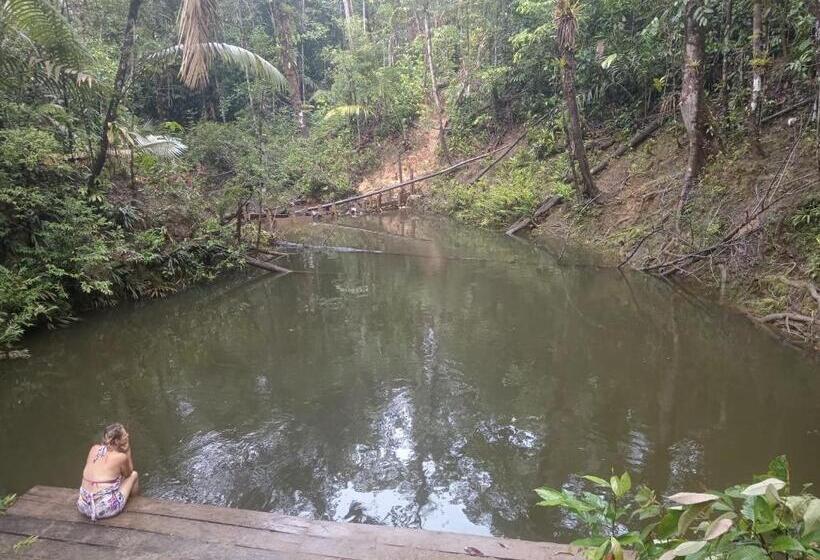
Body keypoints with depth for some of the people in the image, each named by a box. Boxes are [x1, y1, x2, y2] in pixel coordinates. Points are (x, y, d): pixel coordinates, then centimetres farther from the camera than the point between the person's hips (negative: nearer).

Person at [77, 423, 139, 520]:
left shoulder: (94, 449, 0)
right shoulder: (121, 457, -13)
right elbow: (128, 473, 8)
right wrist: (128, 449, 4)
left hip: (84, 507, 6)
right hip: (105, 510, -5)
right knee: (134, 475, 16)